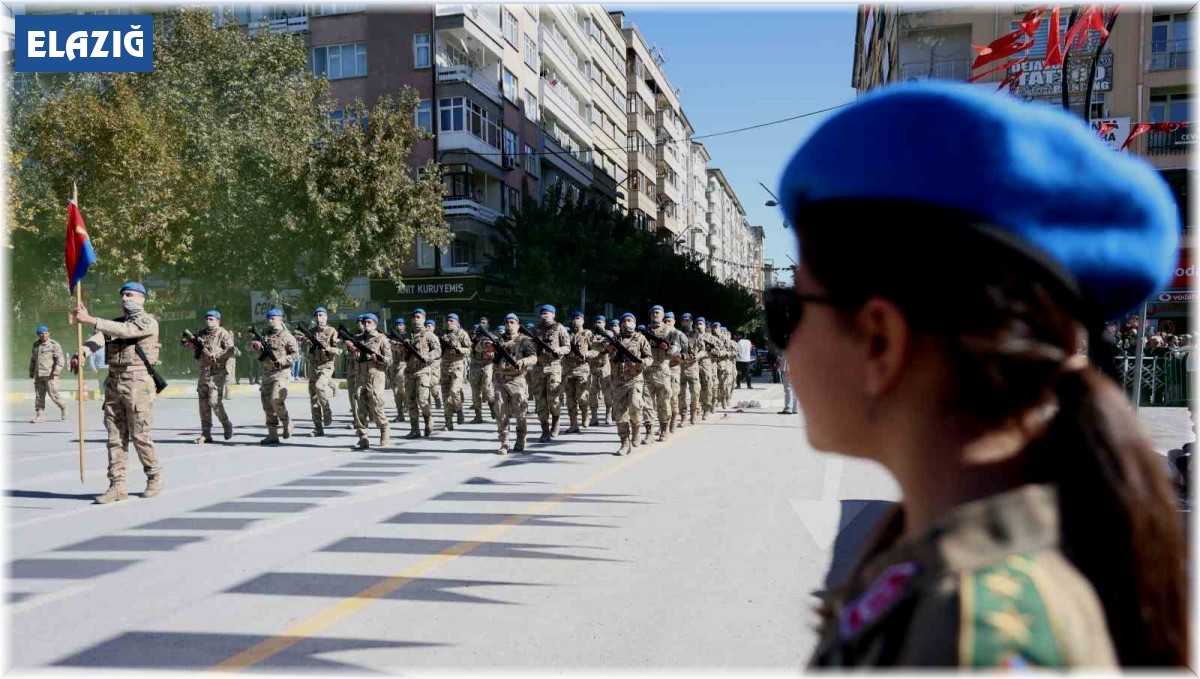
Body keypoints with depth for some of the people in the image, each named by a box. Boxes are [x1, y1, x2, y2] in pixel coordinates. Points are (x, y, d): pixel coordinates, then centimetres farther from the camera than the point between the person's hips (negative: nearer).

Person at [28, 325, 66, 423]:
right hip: (38, 375, 6)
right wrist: (31, 372, 21)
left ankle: (63, 407, 17)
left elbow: (60, 359, -10)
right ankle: (40, 415, 5)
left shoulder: (54, 345, -3)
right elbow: (33, 359, 26)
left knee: (53, 394, -7)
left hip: (50, 375, -6)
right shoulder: (36, 345, 16)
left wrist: (56, 371, -19)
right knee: (39, 395, 3)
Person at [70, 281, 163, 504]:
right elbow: (97, 339, -2)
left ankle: (155, 478, 13)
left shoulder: (148, 322, 0)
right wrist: (81, 352, -23)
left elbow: (125, 330, -20)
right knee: (115, 436, 4)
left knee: (140, 435, -4)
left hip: (138, 382, -6)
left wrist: (90, 319, -26)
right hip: (113, 383, 6)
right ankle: (117, 485, 8)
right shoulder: (115, 323, 18)